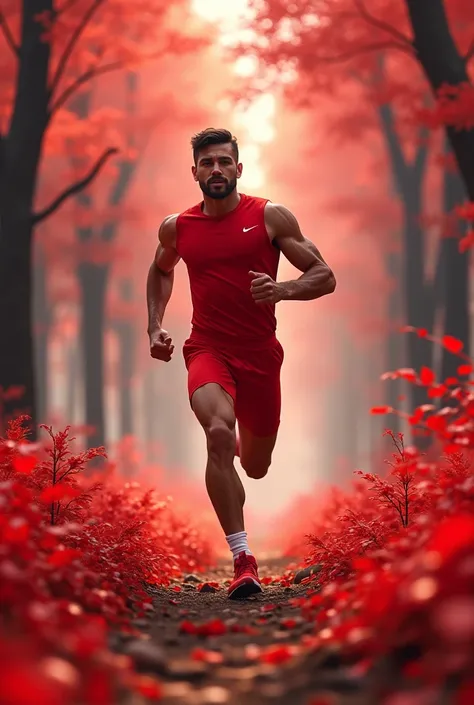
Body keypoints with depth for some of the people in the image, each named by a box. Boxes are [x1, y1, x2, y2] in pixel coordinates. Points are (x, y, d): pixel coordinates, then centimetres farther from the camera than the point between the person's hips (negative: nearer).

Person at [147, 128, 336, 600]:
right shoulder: (176, 228, 3)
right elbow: (161, 271, 26)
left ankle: (237, 446, 55)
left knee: (255, 468, 14)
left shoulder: (270, 217, -4)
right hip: (208, 350, -1)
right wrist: (154, 326, 13)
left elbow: (324, 277, -3)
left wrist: (281, 290, -22)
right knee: (219, 433, -31)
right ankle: (242, 560, -29)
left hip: (261, 354, 1)